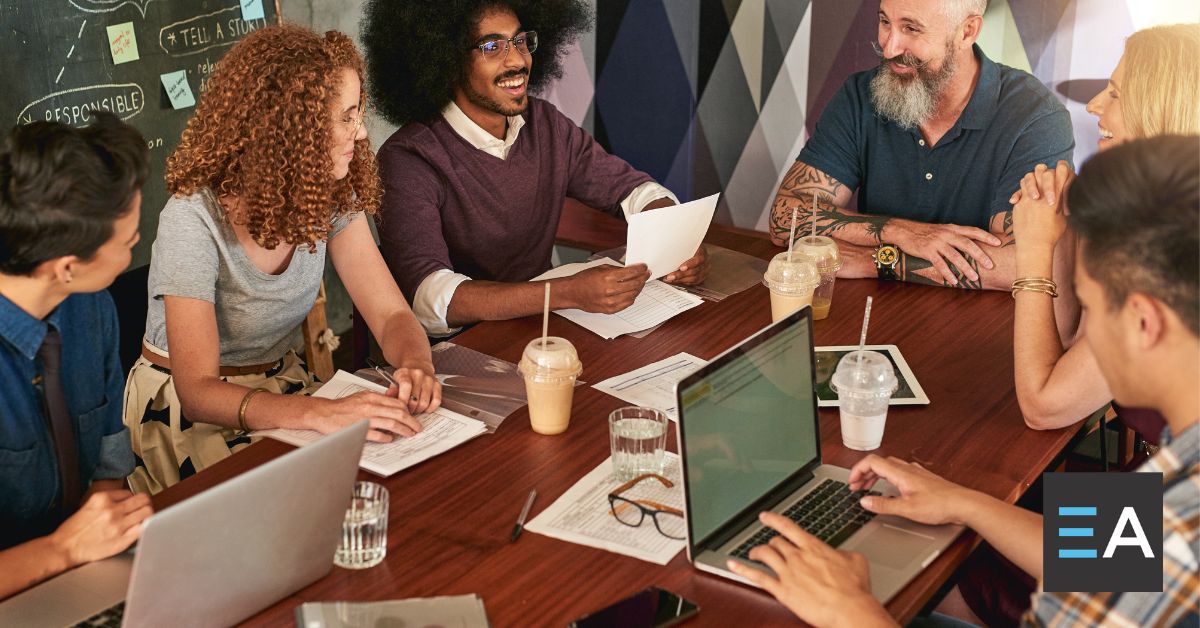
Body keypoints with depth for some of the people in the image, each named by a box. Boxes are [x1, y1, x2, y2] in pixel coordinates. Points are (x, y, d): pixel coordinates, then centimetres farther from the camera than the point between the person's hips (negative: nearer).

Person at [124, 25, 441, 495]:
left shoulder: (333, 196, -8)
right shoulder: (193, 219, -26)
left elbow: (391, 315, -8)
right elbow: (198, 390, -30)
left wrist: (417, 366, -33)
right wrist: (319, 413, -46)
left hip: (280, 387, 6)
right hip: (184, 410, -5)